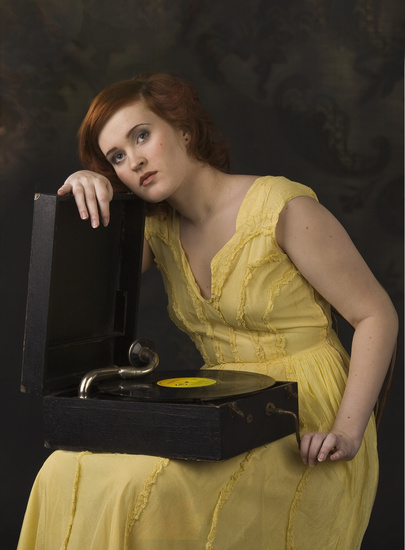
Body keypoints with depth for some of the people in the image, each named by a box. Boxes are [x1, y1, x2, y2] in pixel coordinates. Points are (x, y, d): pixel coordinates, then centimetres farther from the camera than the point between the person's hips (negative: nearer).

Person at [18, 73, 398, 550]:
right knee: (68, 475, -14)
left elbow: (377, 316, -10)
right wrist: (83, 194, -14)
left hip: (305, 418, -6)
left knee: (143, 487, -27)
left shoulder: (283, 208, -11)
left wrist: (348, 430, -20)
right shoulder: (158, 230, 8)